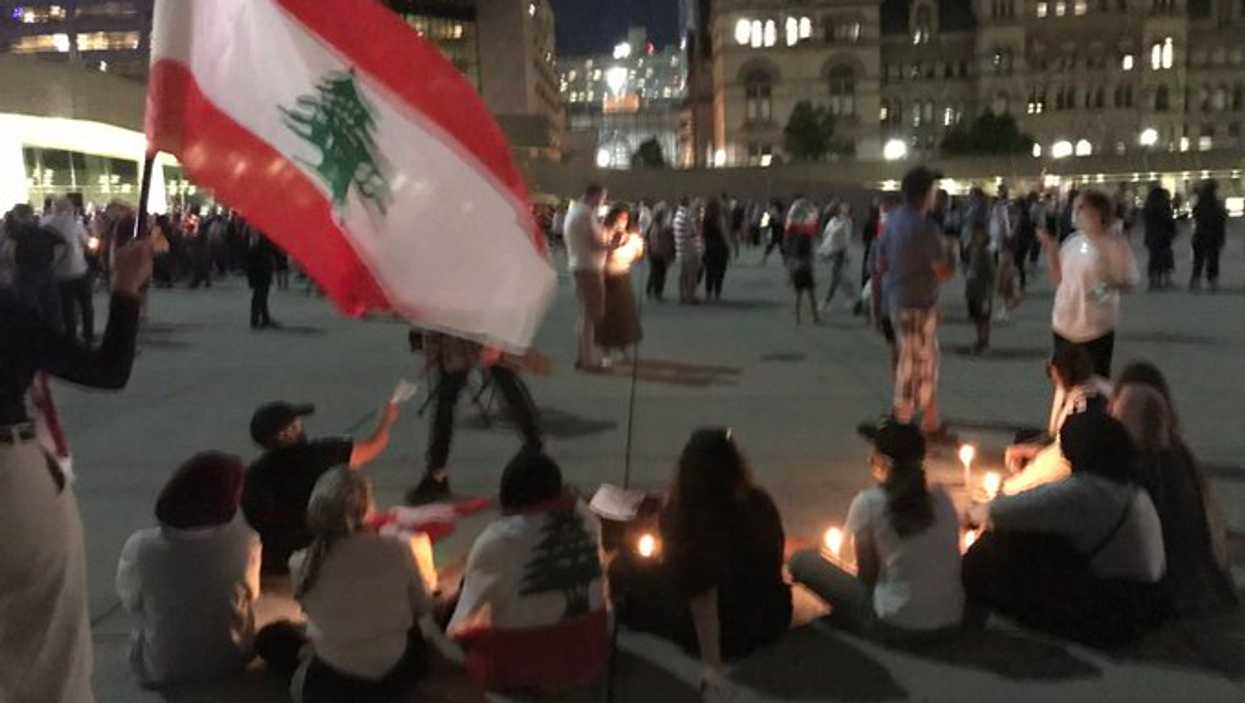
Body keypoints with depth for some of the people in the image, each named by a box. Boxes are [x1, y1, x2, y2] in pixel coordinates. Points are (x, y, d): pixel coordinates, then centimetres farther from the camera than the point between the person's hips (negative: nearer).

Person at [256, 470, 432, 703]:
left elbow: (313, 611, 3)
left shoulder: (303, 563, -17)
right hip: (396, 676, 1)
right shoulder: (397, 548, -15)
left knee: (271, 636, 24)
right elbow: (423, 608, 1)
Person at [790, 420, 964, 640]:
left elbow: (867, 575, -5)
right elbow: (942, 560, 13)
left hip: (897, 625, -6)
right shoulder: (942, 497, 2)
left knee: (803, 560, 5)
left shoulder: (868, 502, -12)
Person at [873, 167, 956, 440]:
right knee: (911, 365, 2)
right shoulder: (924, 226, -19)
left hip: (897, 299, 8)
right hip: (916, 304, -8)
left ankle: (931, 423, 27)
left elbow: (880, 265, 13)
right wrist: (951, 260, 3)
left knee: (927, 362, 18)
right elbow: (943, 271, -17)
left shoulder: (893, 220, 6)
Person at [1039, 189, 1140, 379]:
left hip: (1096, 329, -5)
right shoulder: (1072, 241, 6)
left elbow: (1131, 283, -7)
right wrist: (1051, 249, 2)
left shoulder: (1115, 245, -11)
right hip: (1065, 327, 6)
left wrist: (1111, 281, -28)